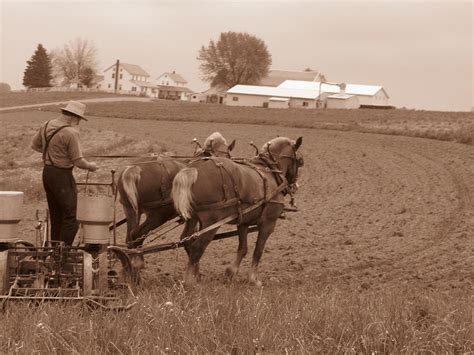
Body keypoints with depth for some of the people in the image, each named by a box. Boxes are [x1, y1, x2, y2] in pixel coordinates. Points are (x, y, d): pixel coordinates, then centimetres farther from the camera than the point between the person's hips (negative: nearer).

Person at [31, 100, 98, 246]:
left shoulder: (46, 125, 5)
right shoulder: (71, 133, -19)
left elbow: (34, 145, 19)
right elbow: (78, 161, -17)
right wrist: (90, 166, 2)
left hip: (47, 172, 9)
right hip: (62, 175, -9)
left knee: (56, 217, 18)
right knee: (71, 217, -4)